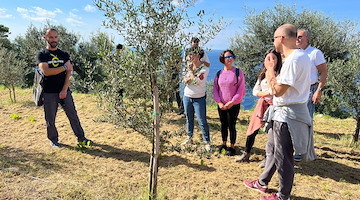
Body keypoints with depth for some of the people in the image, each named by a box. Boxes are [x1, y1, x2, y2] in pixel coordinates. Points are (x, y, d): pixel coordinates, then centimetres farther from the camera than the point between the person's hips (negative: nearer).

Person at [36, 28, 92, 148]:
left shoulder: (64, 55, 10)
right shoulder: (41, 55, 1)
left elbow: (69, 73, 1)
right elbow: (46, 71, -16)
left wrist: (64, 90, -10)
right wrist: (65, 67, -11)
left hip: (64, 91, 2)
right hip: (49, 93, -2)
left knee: (73, 115, 4)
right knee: (50, 119, 7)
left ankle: (81, 138, 14)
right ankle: (53, 140, 23)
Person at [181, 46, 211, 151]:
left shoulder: (204, 69, -10)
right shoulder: (188, 67, 6)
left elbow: (197, 81, -22)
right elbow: (184, 81, -2)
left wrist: (191, 71, -11)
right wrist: (192, 77, -18)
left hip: (199, 99, -5)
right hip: (187, 97, 5)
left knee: (202, 121, -3)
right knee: (189, 119, 15)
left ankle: (207, 142, 7)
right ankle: (189, 138, 31)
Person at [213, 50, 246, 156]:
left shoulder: (238, 72, -5)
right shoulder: (219, 74, 5)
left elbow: (241, 90, -8)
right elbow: (215, 89, 6)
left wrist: (232, 102, -12)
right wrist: (219, 102, -6)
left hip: (234, 105, -3)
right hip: (221, 106, 3)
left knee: (231, 126, 1)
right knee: (223, 125, 13)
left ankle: (232, 147, 15)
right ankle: (224, 144, 28)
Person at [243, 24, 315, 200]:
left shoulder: (294, 59, -21)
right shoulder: (298, 56, 11)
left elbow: (278, 91, -22)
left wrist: (270, 68, -12)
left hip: (287, 115, -11)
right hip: (282, 112, 11)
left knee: (283, 158, 4)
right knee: (272, 150, 22)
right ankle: (262, 183, 39)